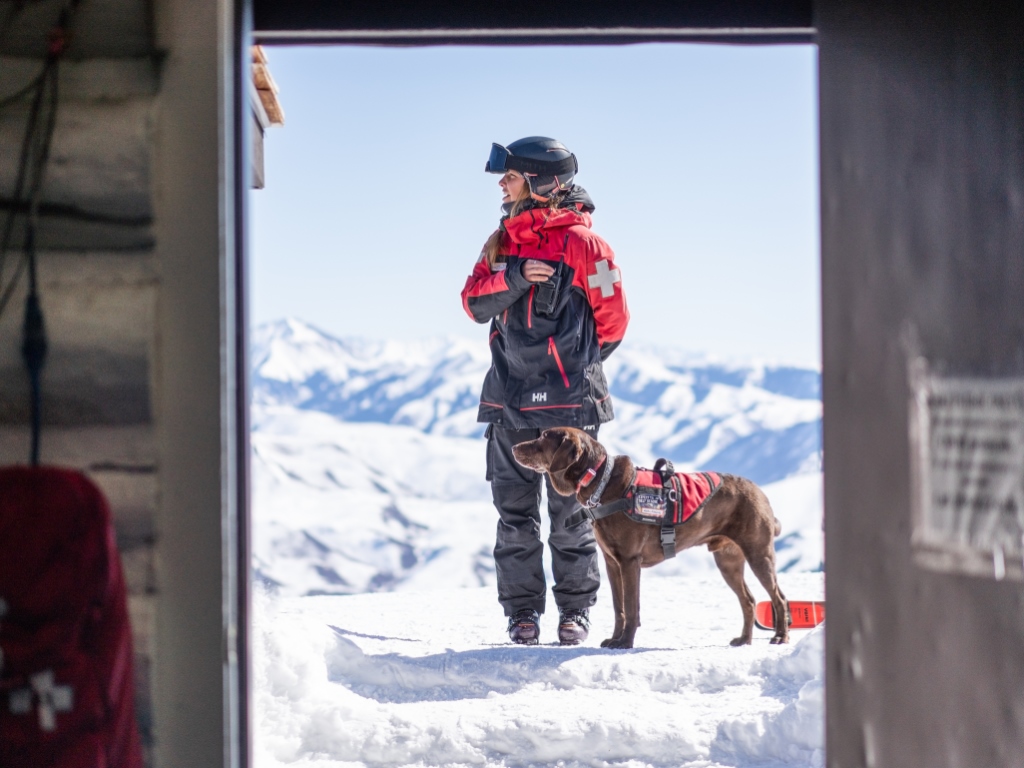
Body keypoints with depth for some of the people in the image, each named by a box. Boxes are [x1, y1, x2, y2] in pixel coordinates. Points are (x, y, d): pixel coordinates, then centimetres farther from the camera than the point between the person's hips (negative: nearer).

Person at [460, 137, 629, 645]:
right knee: (515, 512, 5)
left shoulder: (581, 241, -6)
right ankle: (522, 611, 12)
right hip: (509, 399, 5)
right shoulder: (503, 240, 13)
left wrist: (574, 364, 4)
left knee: (570, 512, 1)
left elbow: (613, 318, -3)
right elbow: (475, 303, 4)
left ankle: (575, 608, 11)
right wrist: (512, 276, -14)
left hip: (568, 401, -5)